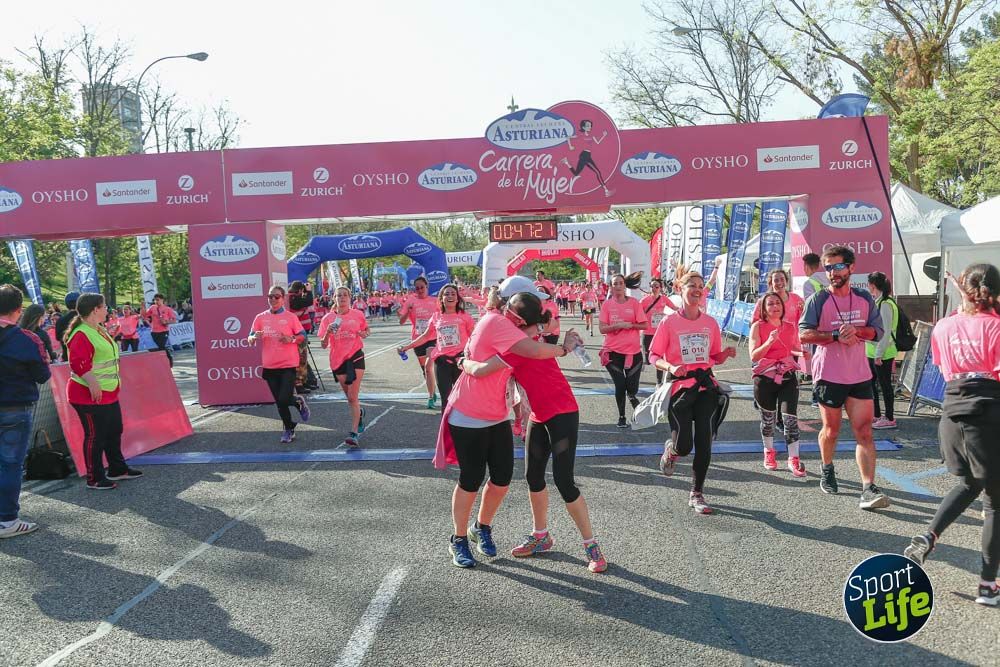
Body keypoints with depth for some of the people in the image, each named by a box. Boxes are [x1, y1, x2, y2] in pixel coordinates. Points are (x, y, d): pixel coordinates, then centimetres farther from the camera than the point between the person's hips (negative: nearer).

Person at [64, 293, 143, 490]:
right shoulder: (81, 335, -19)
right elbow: (78, 363, -28)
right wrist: (93, 384, -32)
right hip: (90, 395, -11)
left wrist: (115, 381, 25)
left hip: (108, 394, 11)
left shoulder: (99, 330, 14)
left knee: (114, 431, 19)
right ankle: (95, 479, 9)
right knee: (95, 436, -2)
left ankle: (117, 469, 32)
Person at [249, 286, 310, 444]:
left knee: (284, 399, -13)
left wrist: (291, 339, -20)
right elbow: (250, 339, 7)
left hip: (288, 365, -3)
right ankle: (289, 429, 27)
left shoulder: (290, 317, -3)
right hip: (269, 366, 3)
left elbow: (302, 336, 0)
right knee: (279, 402, 9)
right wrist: (254, 337, -17)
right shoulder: (260, 318, 5)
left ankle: (299, 402, 22)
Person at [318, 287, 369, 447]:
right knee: (350, 397, 15)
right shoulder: (328, 318, 0)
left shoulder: (358, 314, 0)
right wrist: (328, 332, -19)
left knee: (353, 398, -11)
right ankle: (360, 412, 48)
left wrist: (364, 334, -6)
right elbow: (323, 345, 1)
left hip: (355, 356, -2)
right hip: (337, 359, 2)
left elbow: (367, 330, 17)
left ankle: (354, 433, -11)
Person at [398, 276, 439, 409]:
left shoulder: (434, 301, -1)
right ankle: (432, 393, 33)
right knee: (424, 368, 15)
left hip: (432, 337, -3)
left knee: (428, 366, -18)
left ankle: (431, 397, -14)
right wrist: (408, 311, -20)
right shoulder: (411, 301, 0)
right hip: (417, 338, 3)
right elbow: (401, 321, -3)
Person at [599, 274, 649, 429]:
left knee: (632, 388, 1)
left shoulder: (634, 303, 0)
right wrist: (619, 325, -19)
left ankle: (631, 396, 37)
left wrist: (630, 325, -15)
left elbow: (644, 324, 1)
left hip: (633, 351, 0)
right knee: (620, 386, 3)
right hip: (614, 352, 0)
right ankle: (621, 416, 21)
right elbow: (602, 328, -6)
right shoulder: (607, 304, 0)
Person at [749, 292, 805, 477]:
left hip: (788, 377, 2)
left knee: (790, 417, -9)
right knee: (768, 418, 12)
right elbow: (753, 356, -11)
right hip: (765, 378, -2)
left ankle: (794, 458, -2)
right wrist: (769, 342, -24)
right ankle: (769, 452, 33)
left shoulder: (791, 327, 7)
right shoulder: (758, 327, -4)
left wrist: (802, 353, 0)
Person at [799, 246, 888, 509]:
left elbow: (877, 331, 6)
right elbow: (803, 334, -12)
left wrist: (856, 330, -13)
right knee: (831, 430, 12)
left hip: (860, 376, 3)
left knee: (864, 432, -6)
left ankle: (868, 489, -9)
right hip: (829, 376, -3)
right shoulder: (818, 300, -5)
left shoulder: (864, 298, 7)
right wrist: (836, 335, -22)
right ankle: (828, 471, 39)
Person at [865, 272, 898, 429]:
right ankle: (876, 415, 26)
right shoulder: (877, 302, 12)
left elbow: (885, 332, -20)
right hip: (872, 352, 10)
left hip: (882, 353, -10)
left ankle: (890, 419, 8)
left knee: (885, 384, -1)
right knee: (870, 382, 16)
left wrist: (879, 354, -20)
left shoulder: (885, 304, -18)